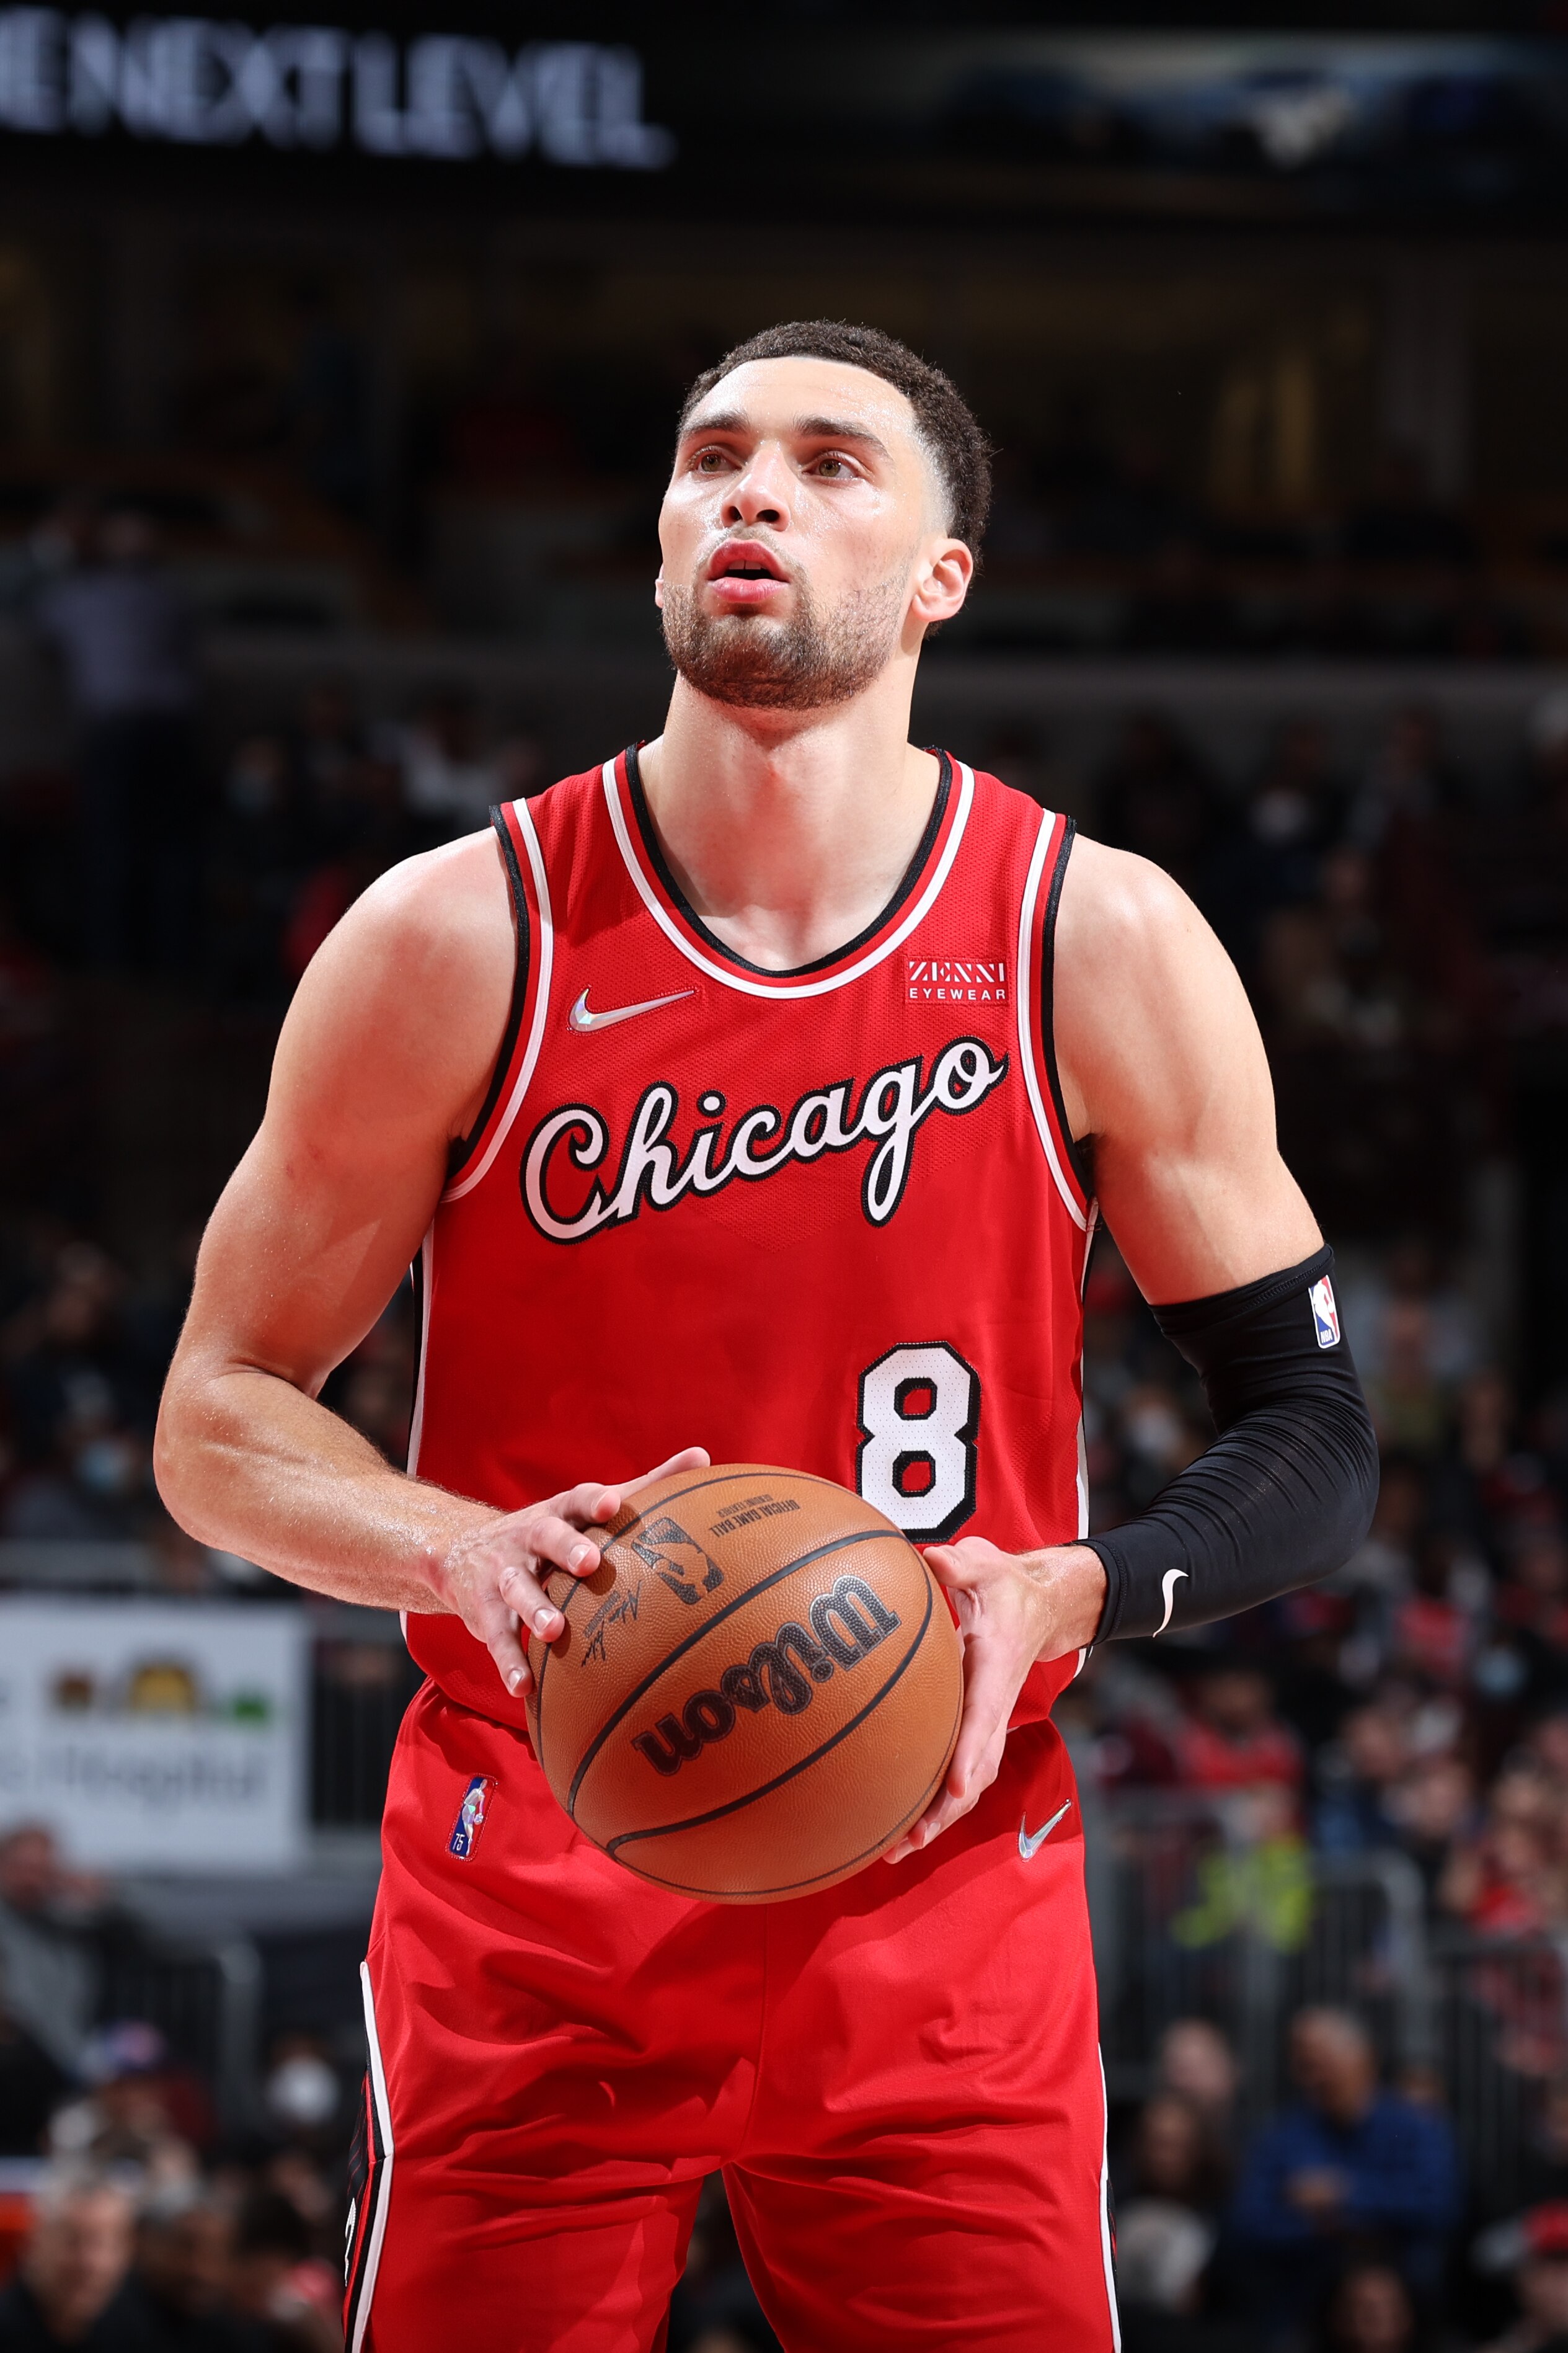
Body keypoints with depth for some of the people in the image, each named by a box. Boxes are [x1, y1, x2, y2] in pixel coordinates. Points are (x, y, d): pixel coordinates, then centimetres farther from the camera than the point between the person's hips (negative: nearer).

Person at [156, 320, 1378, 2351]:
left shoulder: (1101, 949, -2)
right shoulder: (456, 943, -3)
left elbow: (1313, 1439, 4)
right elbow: (219, 1423, 2)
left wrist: (1062, 1595, -16)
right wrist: (464, 1552, -18)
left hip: (939, 1921, 1)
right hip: (527, 1923, 0)